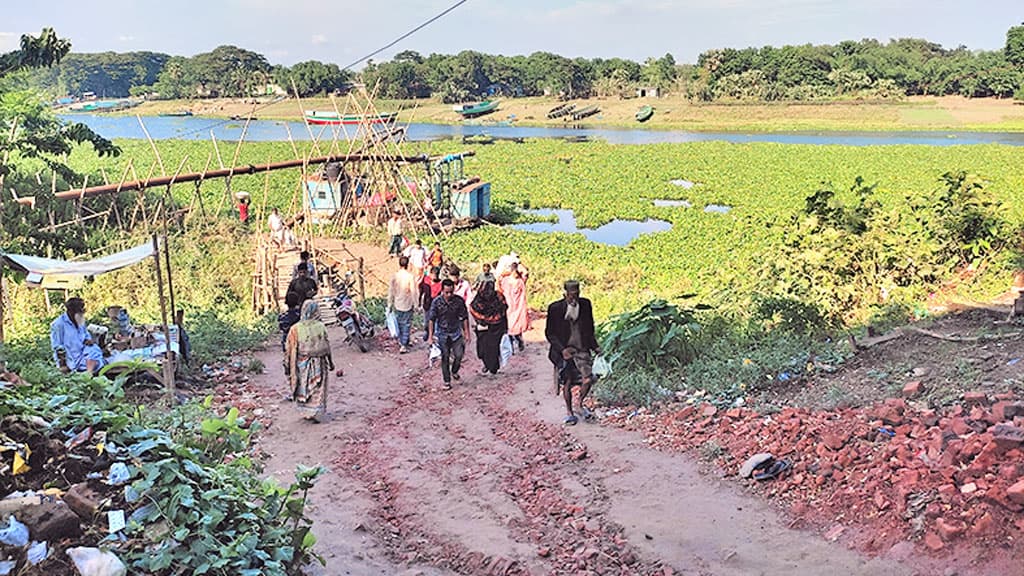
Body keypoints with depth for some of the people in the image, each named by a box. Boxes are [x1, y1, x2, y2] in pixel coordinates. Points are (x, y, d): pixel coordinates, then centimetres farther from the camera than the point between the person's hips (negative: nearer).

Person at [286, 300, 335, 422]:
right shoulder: (321, 327, -8)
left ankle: (306, 412, 22)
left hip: (302, 365, 0)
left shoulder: (295, 329, -10)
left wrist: (289, 367, 3)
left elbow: (289, 349, -7)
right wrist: (330, 362, 12)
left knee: (303, 389, 16)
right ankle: (316, 413, 6)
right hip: (319, 364, 0)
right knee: (318, 389, 9)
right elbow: (327, 347, -1)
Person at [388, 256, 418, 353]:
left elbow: (391, 291, -1)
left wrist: (390, 304, 9)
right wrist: (415, 304, 0)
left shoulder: (394, 276, -6)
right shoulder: (410, 276, -14)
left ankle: (401, 342, 27)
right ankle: (403, 346, 1)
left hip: (397, 304, 3)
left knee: (399, 324, 18)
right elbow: (413, 291, -11)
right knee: (407, 325, 4)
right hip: (408, 304, -3)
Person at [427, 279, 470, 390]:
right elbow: (431, 319, -6)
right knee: (445, 358, 5)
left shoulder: (459, 301, -11)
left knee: (459, 355, -6)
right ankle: (447, 381, 18)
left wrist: (467, 333, 2)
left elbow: (464, 318, -1)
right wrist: (430, 335, -8)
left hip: (456, 333, 1)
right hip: (442, 334, -1)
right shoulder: (437, 302, -13)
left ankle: (454, 371, 25)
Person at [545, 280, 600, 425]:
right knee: (568, 381, -6)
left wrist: (594, 346, 10)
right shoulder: (555, 308, -7)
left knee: (588, 379, -12)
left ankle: (580, 405, 15)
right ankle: (569, 411, 16)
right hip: (564, 350, -2)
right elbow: (549, 333, -2)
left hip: (582, 349, 2)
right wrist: (562, 349, -13)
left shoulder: (585, 305, 5)